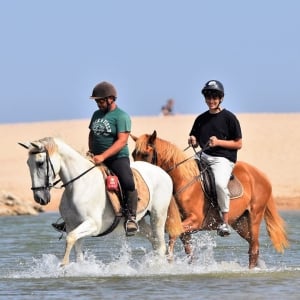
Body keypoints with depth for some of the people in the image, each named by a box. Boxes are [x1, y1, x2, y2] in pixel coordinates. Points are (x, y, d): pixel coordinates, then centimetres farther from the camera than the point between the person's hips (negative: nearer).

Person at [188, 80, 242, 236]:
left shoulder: (229, 118, 0)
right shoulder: (201, 119, 15)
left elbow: (238, 144, -1)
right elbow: (195, 143, 24)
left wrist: (218, 142, -13)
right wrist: (193, 141, -1)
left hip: (223, 159, -6)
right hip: (204, 157, 6)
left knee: (220, 183, -33)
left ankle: (225, 222, -22)